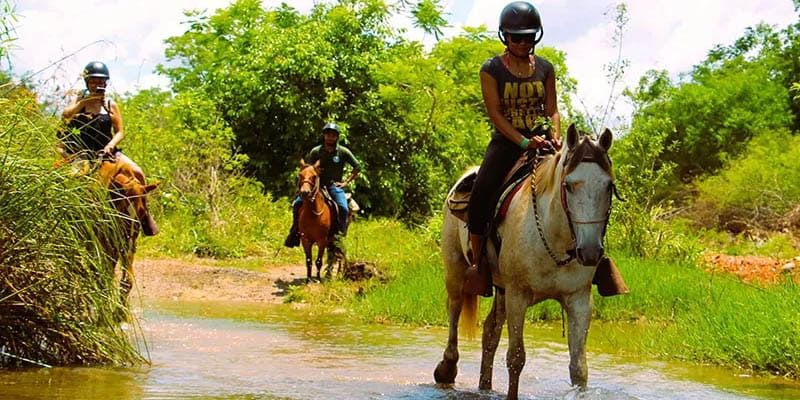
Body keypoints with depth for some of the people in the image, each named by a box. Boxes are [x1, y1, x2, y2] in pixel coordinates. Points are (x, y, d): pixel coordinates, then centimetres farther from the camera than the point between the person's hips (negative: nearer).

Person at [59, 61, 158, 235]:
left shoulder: (111, 105, 5)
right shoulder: (80, 101, 5)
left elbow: (120, 132, 3)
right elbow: (66, 114, -14)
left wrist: (111, 145, -17)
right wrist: (87, 100, -16)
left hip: (107, 151, 1)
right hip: (84, 154, -1)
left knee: (137, 173, -16)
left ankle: (144, 213, -2)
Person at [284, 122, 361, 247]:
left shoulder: (343, 152, 0)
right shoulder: (316, 151, 3)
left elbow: (357, 167, 5)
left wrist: (346, 182, -1)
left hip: (334, 186, -2)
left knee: (343, 208, -29)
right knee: (297, 204, -16)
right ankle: (295, 232, 2)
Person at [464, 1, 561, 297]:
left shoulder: (545, 69, 9)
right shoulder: (492, 70, -1)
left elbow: (552, 110, 7)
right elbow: (495, 114, -8)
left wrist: (555, 138, -14)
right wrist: (524, 142, -21)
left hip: (541, 144, 3)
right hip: (506, 143, -3)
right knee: (480, 196, -23)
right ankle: (478, 263, -13)